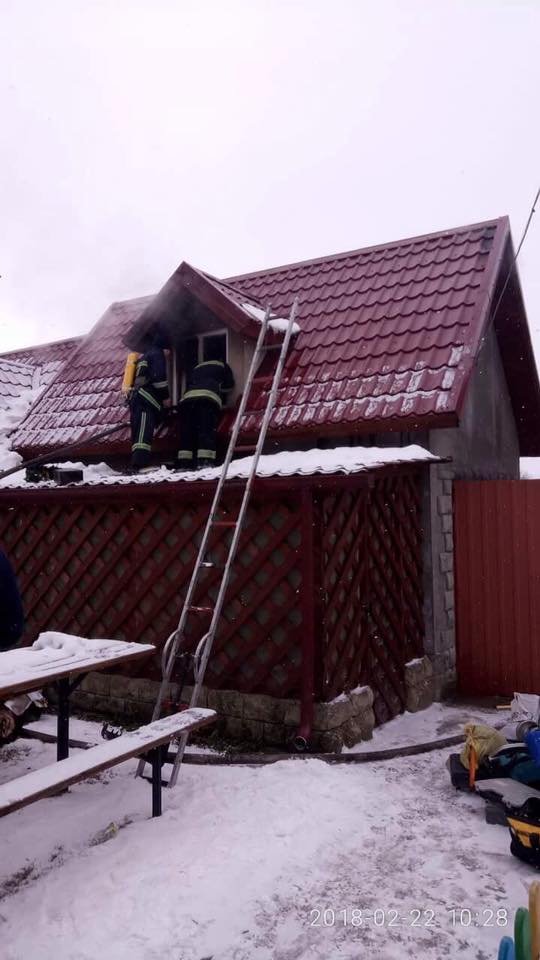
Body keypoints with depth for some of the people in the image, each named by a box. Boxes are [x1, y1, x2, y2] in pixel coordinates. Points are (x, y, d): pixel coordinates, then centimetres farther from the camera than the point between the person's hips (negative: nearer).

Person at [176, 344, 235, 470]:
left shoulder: (197, 367, 37)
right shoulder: (222, 365, 27)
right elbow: (229, 384, 26)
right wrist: (220, 392, 42)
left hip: (188, 397, 4)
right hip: (208, 397, -4)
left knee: (187, 431, 1)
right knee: (207, 430, -11)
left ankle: (183, 463, -9)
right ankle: (205, 461, -27)